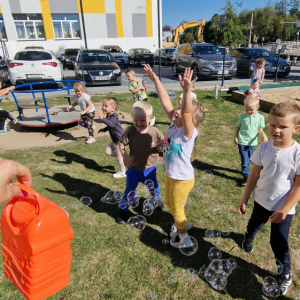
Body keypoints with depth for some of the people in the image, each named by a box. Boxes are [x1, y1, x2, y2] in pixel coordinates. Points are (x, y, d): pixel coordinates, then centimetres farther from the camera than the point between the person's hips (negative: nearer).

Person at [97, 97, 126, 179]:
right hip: (114, 140, 9)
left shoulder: (114, 116, -23)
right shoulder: (108, 116, 6)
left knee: (120, 157, 4)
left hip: (120, 140, -9)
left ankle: (122, 172, 21)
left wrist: (102, 118, -54)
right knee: (108, 151, 12)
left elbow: (111, 124, -47)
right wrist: (104, 129, 13)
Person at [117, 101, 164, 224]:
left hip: (150, 168, 1)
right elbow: (121, 143, -6)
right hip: (134, 168, -1)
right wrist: (124, 155, -20)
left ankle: (157, 198, 60)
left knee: (154, 187, 27)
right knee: (129, 190, 13)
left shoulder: (155, 132, -19)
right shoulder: (130, 131, -19)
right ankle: (123, 210, 38)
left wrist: (163, 145, -30)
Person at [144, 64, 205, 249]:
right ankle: (182, 223, 56)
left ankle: (183, 236, 41)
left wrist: (187, 91, -61)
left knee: (177, 209, 15)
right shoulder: (174, 124, -7)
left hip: (183, 178, -8)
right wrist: (155, 79, -12)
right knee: (170, 204, 28)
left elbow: (186, 112, -47)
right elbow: (166, 102, -10)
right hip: (171, 175, 8)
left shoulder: (188, 131, -26)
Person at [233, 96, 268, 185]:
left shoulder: (260, 117, -3)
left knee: (249, 159, 18)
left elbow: (260, 129, 2)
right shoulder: (242, 116, -3)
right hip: (242, 142, -2)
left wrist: (264, 135, -17)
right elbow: (238, 127, 6)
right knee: (245, 160, -4)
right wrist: (235, 136, 0)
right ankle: (246, 176, 4)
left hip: (252, 142, 2)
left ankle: (245, 170, 41)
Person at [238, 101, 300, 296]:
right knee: (254, 225, 28)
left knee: (279, 242, 6)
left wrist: (284, 210, -17)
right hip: (261, 200, 4)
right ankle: (249, 237, 63)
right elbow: (254, 175, -4)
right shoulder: (264, 148, -13)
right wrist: (245, 199, 0)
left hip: (283, 207, -3)